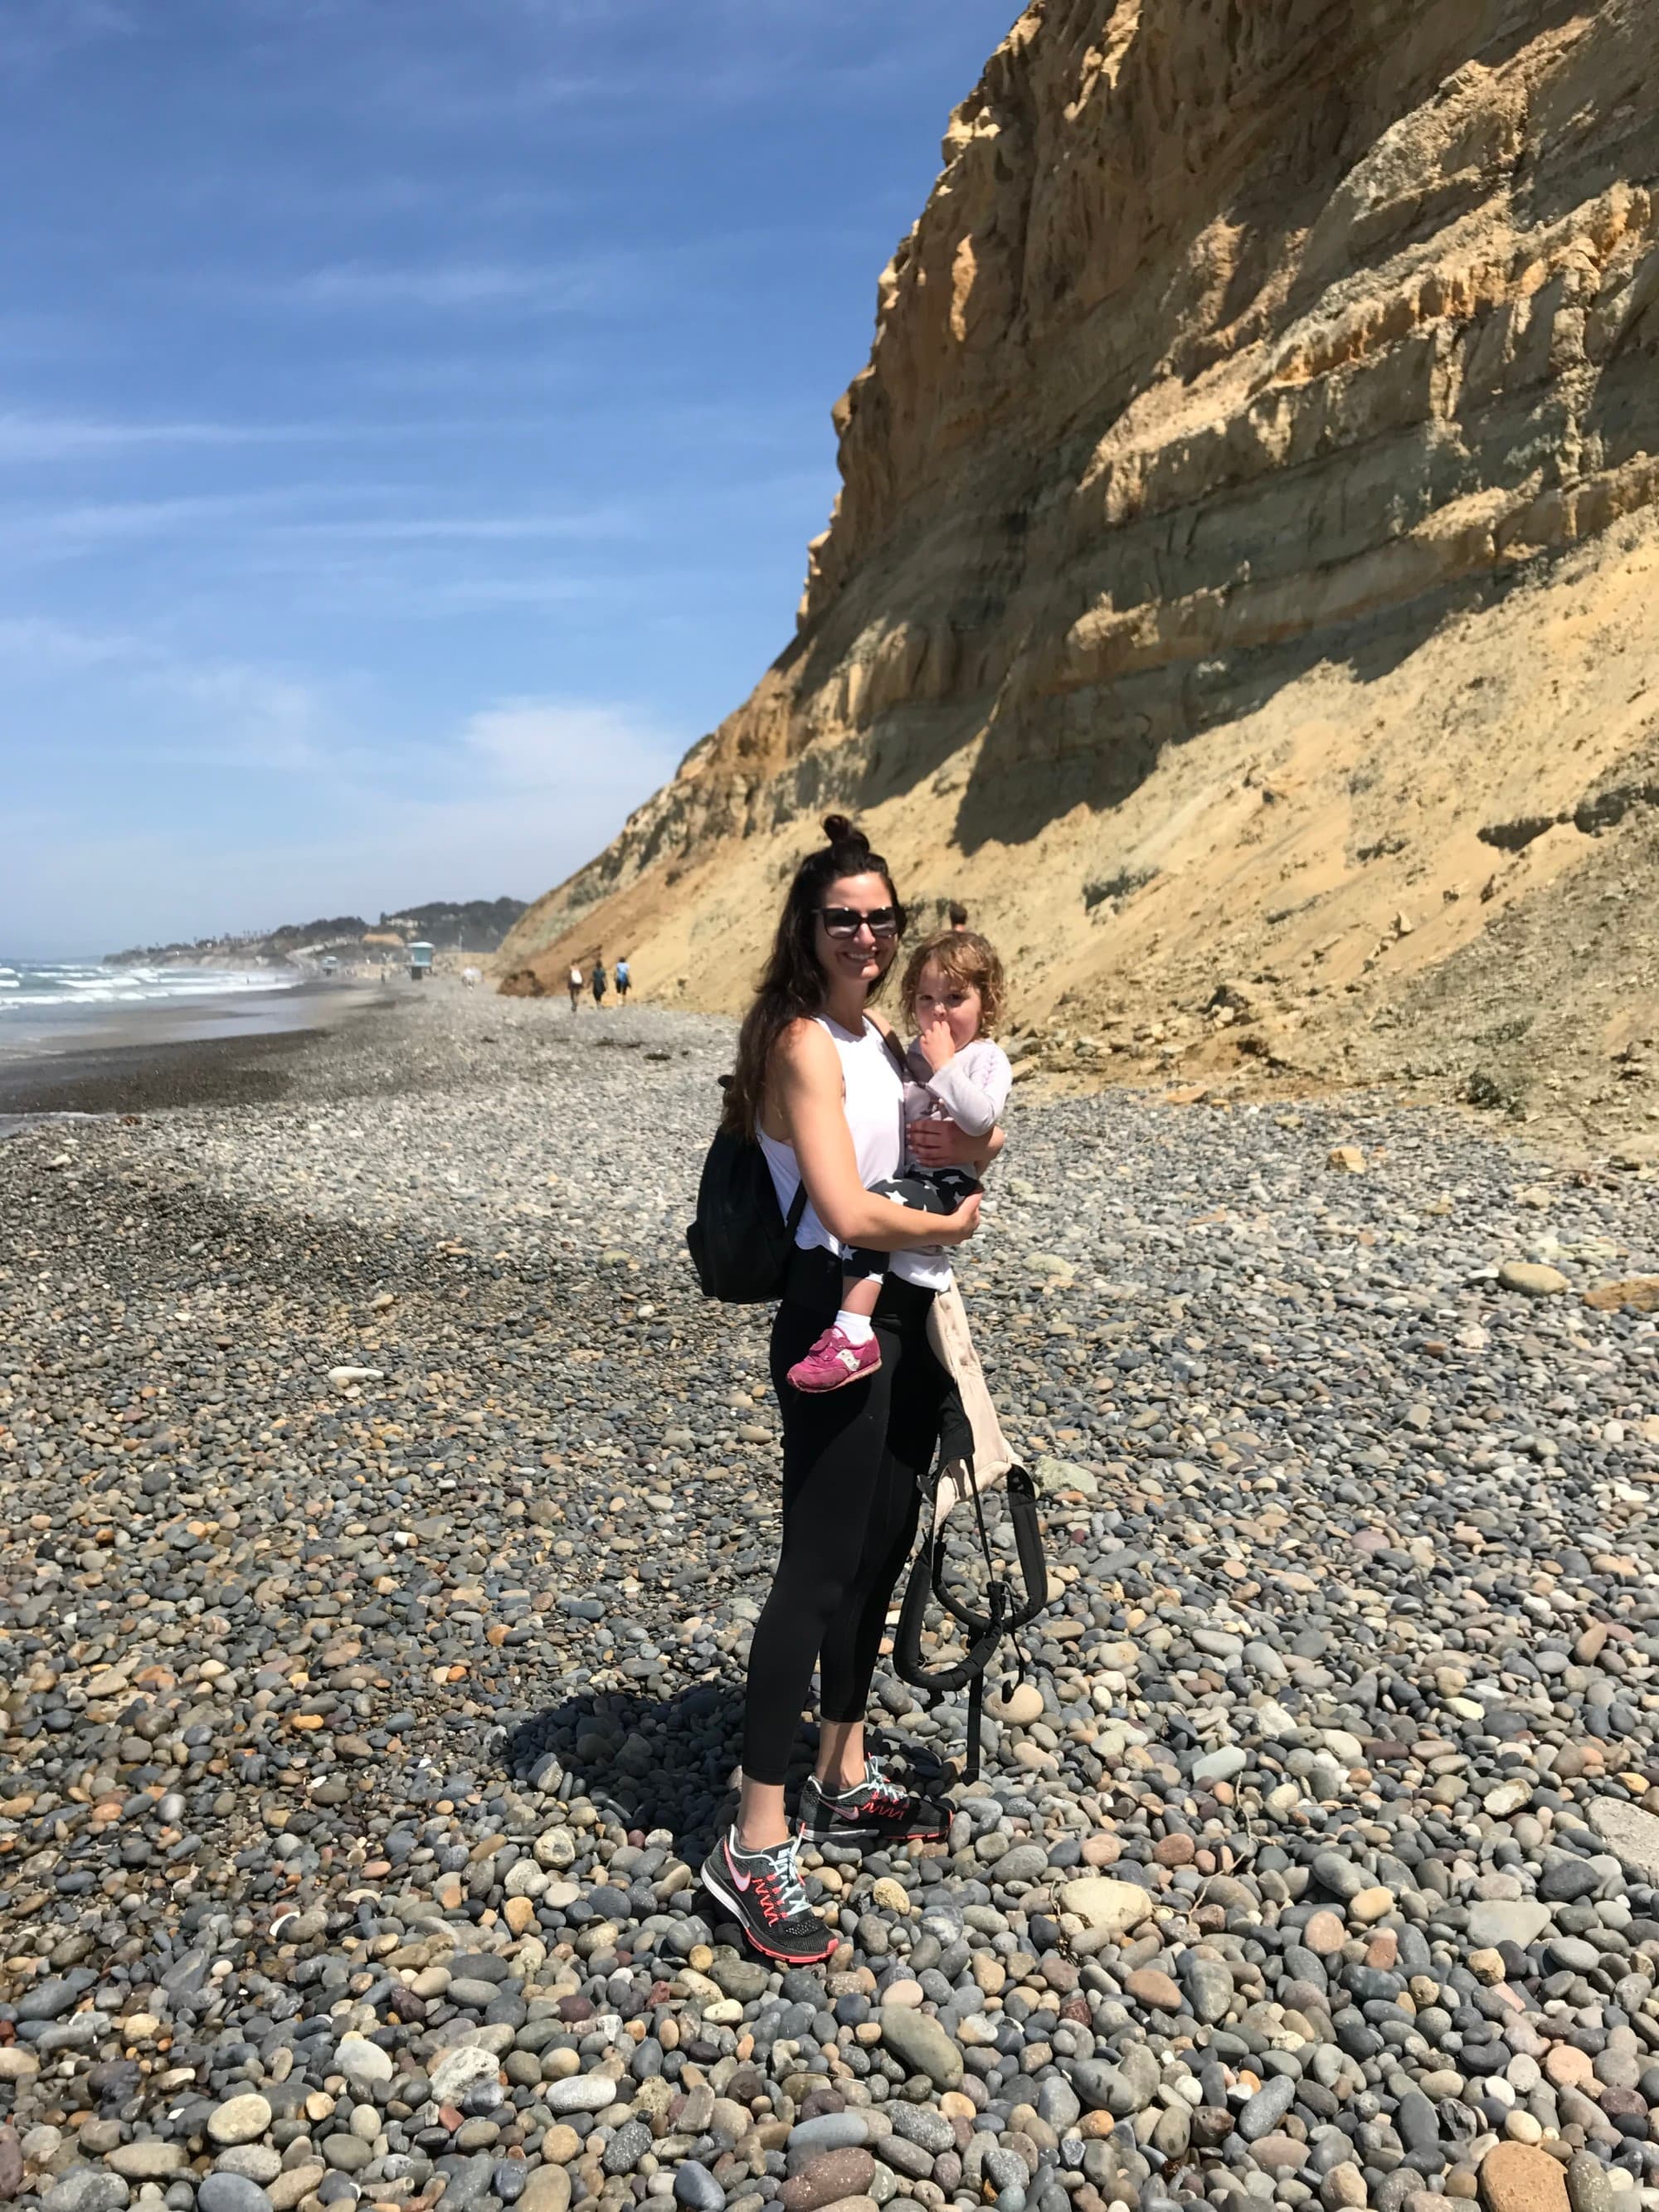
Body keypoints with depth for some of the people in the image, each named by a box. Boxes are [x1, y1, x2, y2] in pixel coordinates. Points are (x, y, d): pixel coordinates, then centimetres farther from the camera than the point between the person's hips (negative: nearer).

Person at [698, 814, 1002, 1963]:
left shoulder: (883, 1036, 12)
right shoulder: (804, 1043, -14)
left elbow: (960, 1147, 21)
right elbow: (847, 1211, -22)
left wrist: (969, 1146, -2)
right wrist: (948, 1225, -6)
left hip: (909, 1316, 9)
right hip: (838, 1319, -9)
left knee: (883, 1552, 15)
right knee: (819, 1569, -7)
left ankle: (846, 1780, 31)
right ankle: (755, 1845, 3)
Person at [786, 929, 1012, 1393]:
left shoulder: (988, 1058, -1)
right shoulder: (912, 1055, 17)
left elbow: (980, 1118, -20)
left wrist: (944, 1065, -17)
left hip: (949, 1186, -8)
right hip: (904, 1178, 8)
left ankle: (852, 1337, -37)